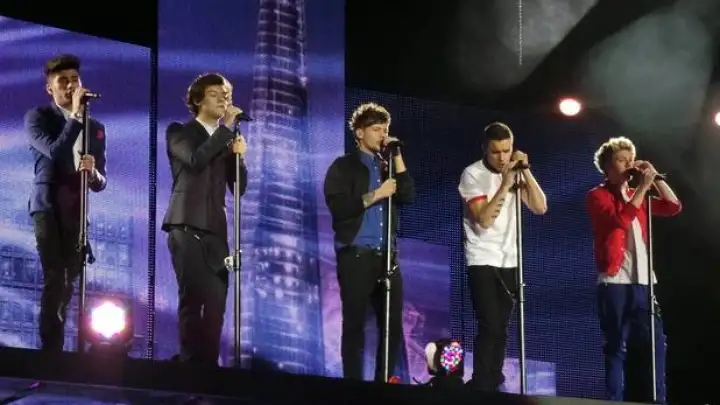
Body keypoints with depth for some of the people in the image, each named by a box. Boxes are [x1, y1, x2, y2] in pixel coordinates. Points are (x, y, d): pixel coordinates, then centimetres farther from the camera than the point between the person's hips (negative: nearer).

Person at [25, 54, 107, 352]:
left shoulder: (95, 128, 16)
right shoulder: (37, 117, 3)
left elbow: (101, 182, 12)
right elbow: (55, 152, -17)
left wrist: (93, 173, -11)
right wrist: (75, 116, -14)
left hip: (77, 211, 5)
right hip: (48, 206, -5)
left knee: (68, 282, 6)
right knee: (54, 279, -17)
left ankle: (55, 348, 13)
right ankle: (51, 350, -20)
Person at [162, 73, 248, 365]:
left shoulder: (225, 140, 19)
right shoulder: (180, 132, 6)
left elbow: (239, 188, 13)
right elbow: (196, 159, -16)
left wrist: (239, 155, -3)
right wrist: (227, 127, -12)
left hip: (214, 230, 5)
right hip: (187, 227, -5)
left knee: (216, 301, -2)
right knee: (193, 298, -12)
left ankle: (209, 363, -1)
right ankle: (190, 362, -10)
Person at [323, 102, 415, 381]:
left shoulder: (388, 166, 16)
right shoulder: (344, 167, 1)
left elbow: (408, 196, 2)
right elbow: (338, 207, -11)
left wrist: (397, 158, -2)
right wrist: (376, 195, -14)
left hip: (386, 256, 5)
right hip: (356, 255, -5)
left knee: (393, 326, 2)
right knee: (355, 325, -2)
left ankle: (383, 385, 10)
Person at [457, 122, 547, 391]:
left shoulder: (515, 172, 7)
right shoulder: (473, 174, -9)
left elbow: (540, 208, -3)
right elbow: (484, 219, -19)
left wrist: (525, 172, -12)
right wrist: (505, 184, -21)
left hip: (509, 261, 5)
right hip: (482, 260, -5)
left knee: (500, 328, 5)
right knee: (490, 327, -14)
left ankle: (493, 386, 10)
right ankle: (481, 387, -10)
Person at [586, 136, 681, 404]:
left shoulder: (637, 196, 21)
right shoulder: (598, 196, 2)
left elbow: (673, 207, 13)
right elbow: (621, 220, -16)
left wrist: (654, 178, 5)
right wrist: (643, 186, -14)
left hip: (643, 281, 6)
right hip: (615, 283, -6)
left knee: (654, 343, 0)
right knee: (616, 346, -6)